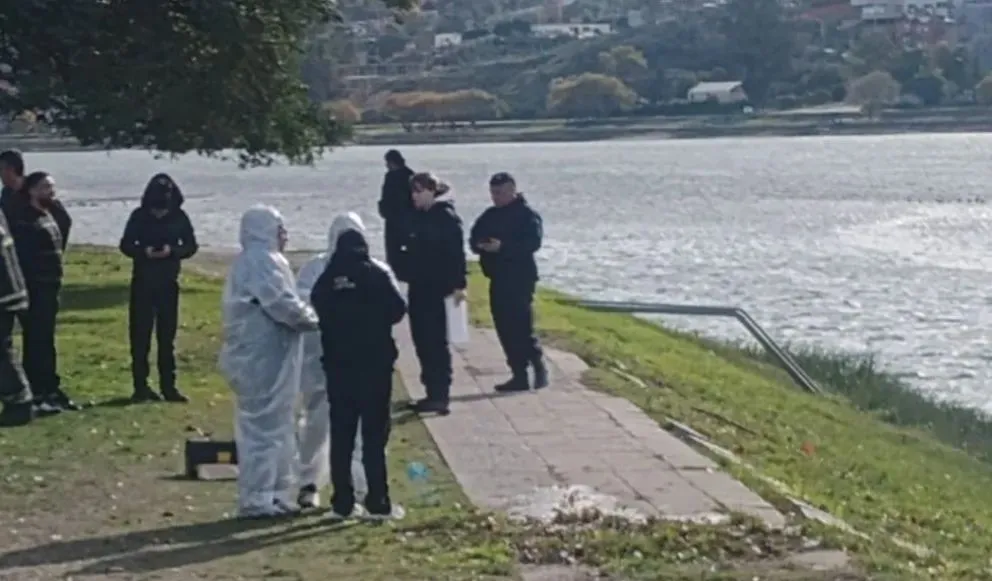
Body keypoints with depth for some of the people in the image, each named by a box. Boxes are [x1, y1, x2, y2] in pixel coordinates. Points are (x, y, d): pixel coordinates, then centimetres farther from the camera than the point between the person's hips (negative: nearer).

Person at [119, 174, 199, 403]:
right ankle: (140, 386, 7)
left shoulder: (179, 217, -3)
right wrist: (143, 251, -20)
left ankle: (168, 386, 12)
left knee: (167, 336, 6)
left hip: (168, 283, 1)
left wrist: (172, 251, -19)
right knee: (140, 335, 0)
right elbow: (125, 244, 0)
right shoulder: (139, 216, -4)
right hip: (142, 283, -1)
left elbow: (191, 245, 0)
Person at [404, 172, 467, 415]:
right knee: (422, 341, 10)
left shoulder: (447, 217, -11)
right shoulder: (417, 217, 11)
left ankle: (440, 395, -2)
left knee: (436, 342, -6)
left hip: (439, 289, -8)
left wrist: (458, 285, -21)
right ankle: (433, 393, 17)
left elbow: (456, 253, -15)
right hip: (419, 288, 8)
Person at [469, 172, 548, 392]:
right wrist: (480, 244, -12)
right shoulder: (490, 216, 15)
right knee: (505, 328, 6)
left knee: (521, 327, -12)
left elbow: (533, 242, -19)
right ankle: (520, 375, 11)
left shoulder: (527, 215, -7)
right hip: (497, 279, 7)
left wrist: (503, 247, -27)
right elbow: (474, 237, 12)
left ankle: (539, 366, 5)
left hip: (520, 278, -7)